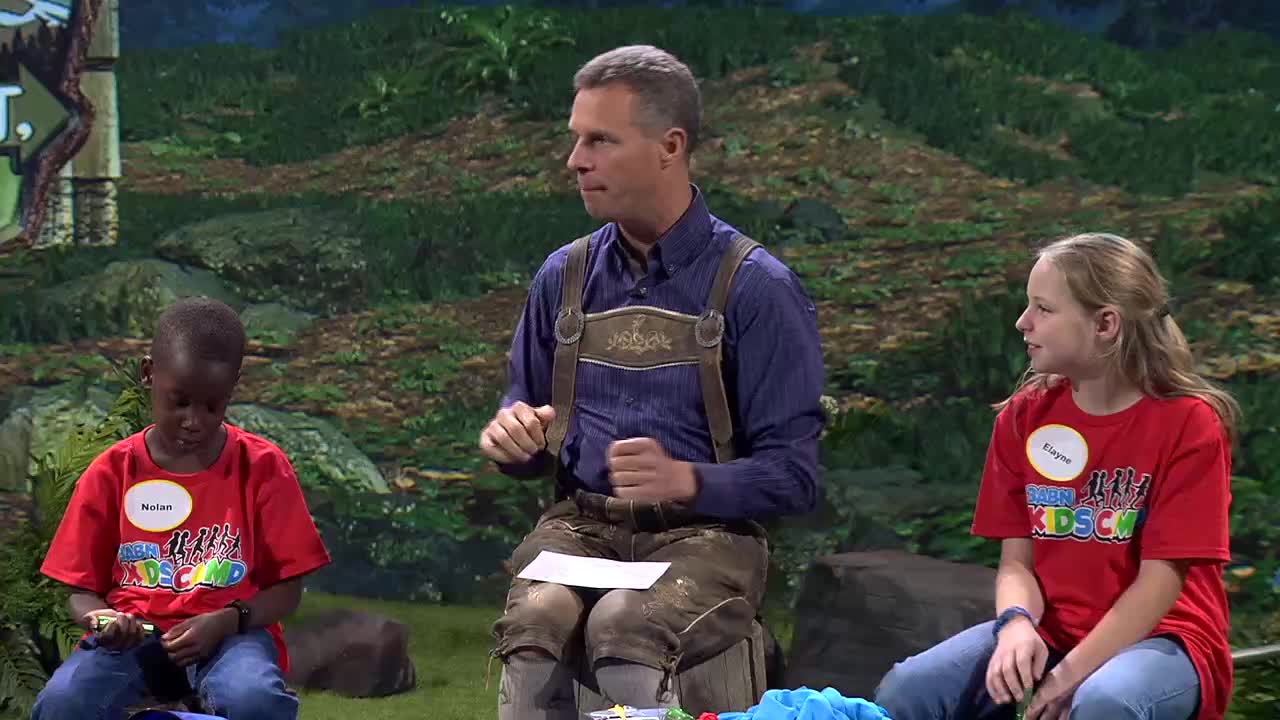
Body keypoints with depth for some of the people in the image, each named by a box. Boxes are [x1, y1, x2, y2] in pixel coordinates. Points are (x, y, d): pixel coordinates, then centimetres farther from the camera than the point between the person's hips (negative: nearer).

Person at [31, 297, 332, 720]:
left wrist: (225, 621, -17)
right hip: (132, 634, 1)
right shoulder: (111, 473, 3)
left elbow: (288, 587, 2)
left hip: (229, 632, -1)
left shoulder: (262, 468, 0)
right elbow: (82, 590, 7)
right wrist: (101, 618, -18)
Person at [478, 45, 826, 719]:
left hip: (705, 532, -3)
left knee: (623, 628, -35)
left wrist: (686, 480, -23)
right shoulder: (563, 277, 12)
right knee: (533, 620, -31)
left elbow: (791, 477, -5)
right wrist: (511, 435, -3)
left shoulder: (756, 287, -3)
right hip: (581, 522, 3)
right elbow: (529, 451, 22)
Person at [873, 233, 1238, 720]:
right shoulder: (1025, 417, 4)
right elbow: (1017, 560, 3)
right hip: (1051, 629, 4)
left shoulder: (1189, 423, -11)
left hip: (1159, 638, -4)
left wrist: (1070, 675, -21)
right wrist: (1017, 623, -20)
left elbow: (1160, 580, -14)